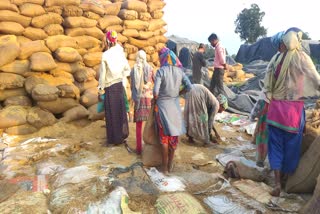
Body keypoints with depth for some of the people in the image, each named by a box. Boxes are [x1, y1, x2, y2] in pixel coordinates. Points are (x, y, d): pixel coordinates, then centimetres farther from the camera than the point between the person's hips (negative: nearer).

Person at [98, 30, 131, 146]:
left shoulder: (105, 55, -14)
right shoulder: (120, 52, 1)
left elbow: (103, 73, -11)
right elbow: (128, 69, 6)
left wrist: (101, 88, -2)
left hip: (110, 86, -5)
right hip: (120, 85, 5)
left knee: (111, 113, 5)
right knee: (120, 110, 16)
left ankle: (114, 138, 13)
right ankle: (123, 133, 28)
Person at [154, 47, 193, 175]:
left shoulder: (161, 71, -13)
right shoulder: (179, 71, 0)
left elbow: (155, 92, -20)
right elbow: (189, 87, -4)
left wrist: (155, 101, 0)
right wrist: (178, 92, 11)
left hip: (163, 106, -4)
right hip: (175, 105, 4)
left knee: (164, 136, 6)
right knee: (174, 135, 14)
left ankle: (165, 166, 14)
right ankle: (170, 164, 25)